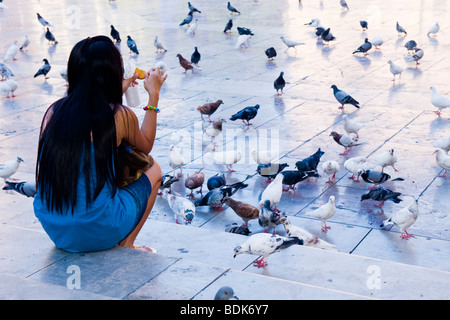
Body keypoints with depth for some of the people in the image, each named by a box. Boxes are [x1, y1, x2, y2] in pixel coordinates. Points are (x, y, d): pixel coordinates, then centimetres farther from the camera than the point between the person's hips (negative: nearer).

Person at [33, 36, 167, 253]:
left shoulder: (53, 111, 0)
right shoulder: (121, 116, -11)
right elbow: (145, 147, 13)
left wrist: (117, 92, 30)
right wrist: (154, 96, 21)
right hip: (99, 233, -5)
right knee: (153, 170, 20)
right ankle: (126, 246, 17)